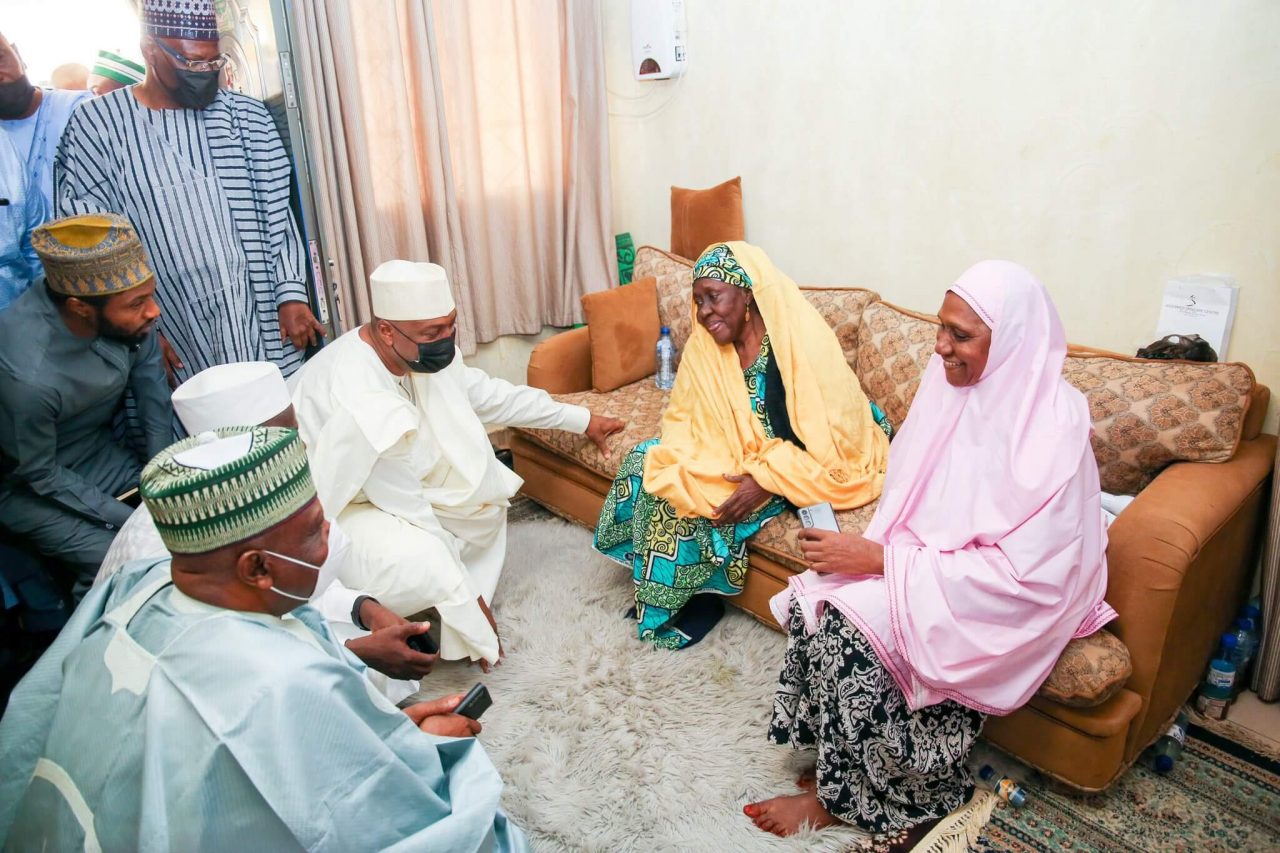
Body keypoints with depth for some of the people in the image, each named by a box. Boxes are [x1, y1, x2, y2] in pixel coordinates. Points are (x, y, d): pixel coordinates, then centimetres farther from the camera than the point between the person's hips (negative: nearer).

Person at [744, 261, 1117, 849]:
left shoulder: (1051, 429, -23)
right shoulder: (949, 380, -3)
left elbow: (1020, 572, -26)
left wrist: (882, 560, -27)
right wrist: (865, 549, -12)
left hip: (1008, 599, -6)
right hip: (925, 559, 7)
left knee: (857, 624, -26)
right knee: (815, 596, -17)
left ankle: (845, 796, 0)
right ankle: (849, 766, 3)